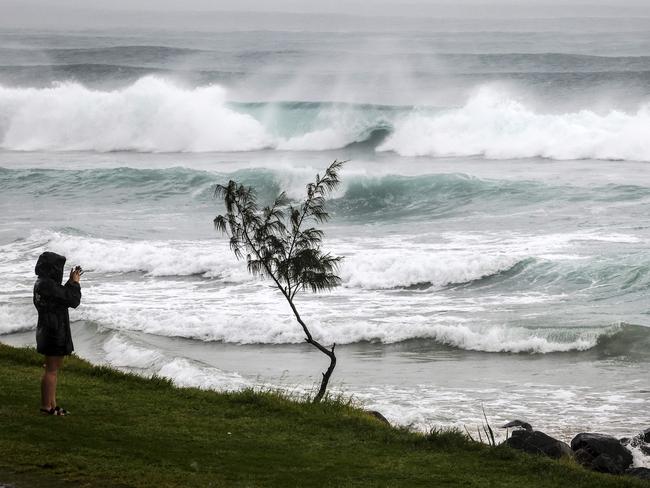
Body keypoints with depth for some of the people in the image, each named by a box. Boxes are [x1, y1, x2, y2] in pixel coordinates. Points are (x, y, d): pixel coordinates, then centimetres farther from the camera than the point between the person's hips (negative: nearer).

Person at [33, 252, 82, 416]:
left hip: (48, 330, 10)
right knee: (51, 370, -3)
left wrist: (71, 281, 14)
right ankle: (46, 406, 3)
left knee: (53, 369, 17)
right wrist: (75, 283, -4)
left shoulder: (41, 283, 9)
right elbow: (73, 301, -18)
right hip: (54, 332, -10)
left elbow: (63, 296, 22)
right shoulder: (48, 285, -22)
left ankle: (52, 404, 23)